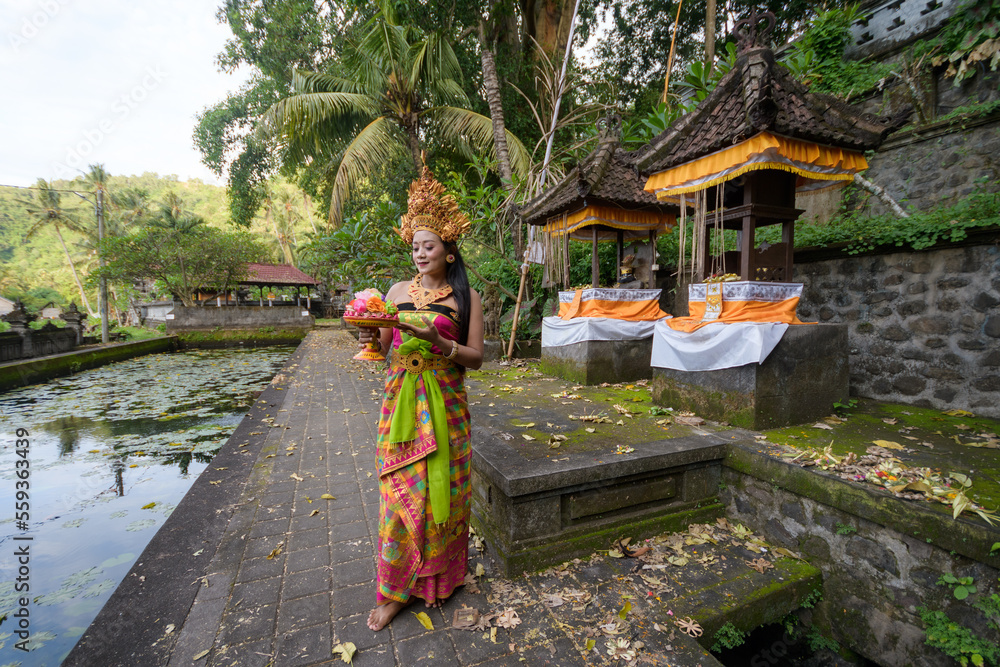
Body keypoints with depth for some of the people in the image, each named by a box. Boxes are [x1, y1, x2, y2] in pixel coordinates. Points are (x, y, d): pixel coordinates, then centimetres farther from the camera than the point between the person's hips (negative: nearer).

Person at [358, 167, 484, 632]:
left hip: (445, 405, -2)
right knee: (399, 491, 6)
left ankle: (441, 576, 31)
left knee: (441, 488, 7)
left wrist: (439, 342, -21)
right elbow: (385, 347, 12)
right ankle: (395, 588, 24)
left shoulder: (465, 297, 0)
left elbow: (476, 357, -5)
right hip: (400, 402, 2)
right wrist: (371, 339, -10)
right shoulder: (397, 291, 8)